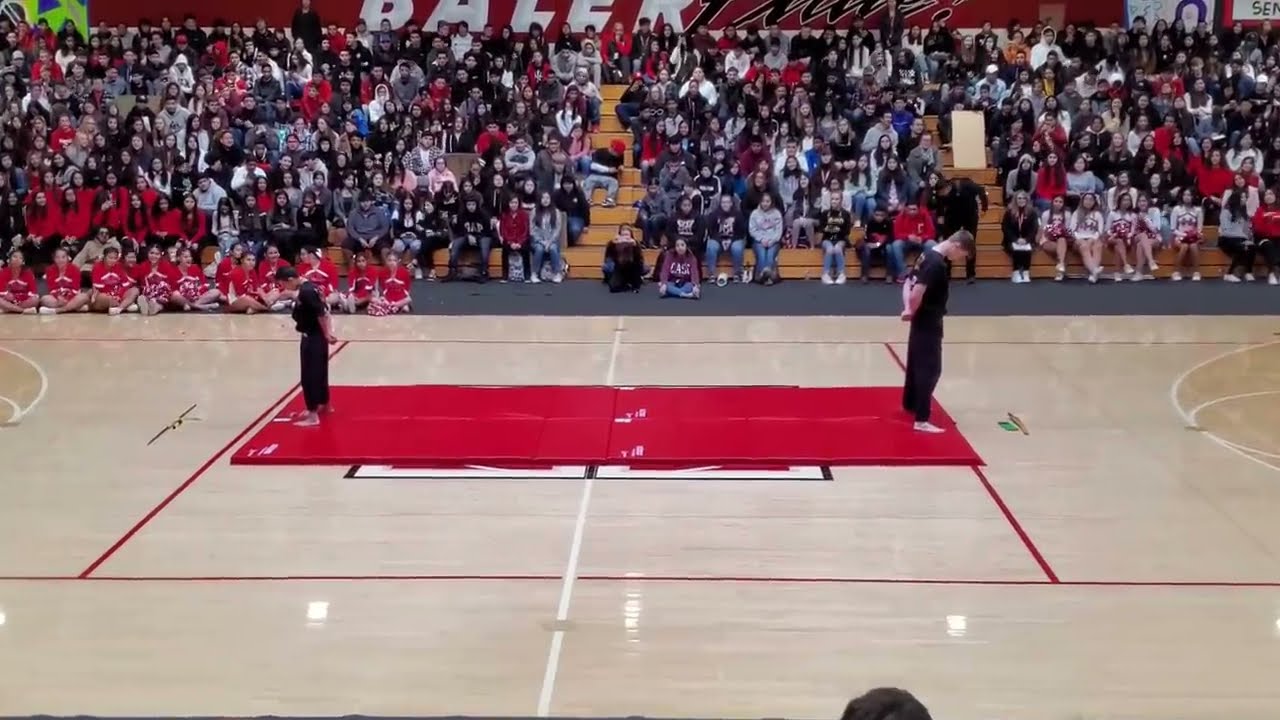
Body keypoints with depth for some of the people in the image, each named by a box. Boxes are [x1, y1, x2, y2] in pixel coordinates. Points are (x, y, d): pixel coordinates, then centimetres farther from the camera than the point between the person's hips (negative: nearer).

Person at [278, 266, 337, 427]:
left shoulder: (306, 292, -23)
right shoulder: (308, 287, 8)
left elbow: (321, 315, -24)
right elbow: (323, 312, 11)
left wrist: (327, 335, -13)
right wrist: (328, 333, 7)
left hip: (313, 338, -10)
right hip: (316, 337, 10)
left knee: (310, 375, -6)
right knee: (319, 371, 24)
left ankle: (313, 415, -3)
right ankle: (325, 404, 40)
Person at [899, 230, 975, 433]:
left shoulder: (928, 254, 6)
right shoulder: (937, 264, -24)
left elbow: (909, 284, 9)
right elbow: (917, 293, -33)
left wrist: (908, 309, -3)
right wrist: (913, 311, -14)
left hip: (922, 320, 10)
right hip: (929, 322, -10)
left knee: (916, 362, 24)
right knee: (930, 369, -6)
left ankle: (910, 403, 41)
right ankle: (921, 420, -6)